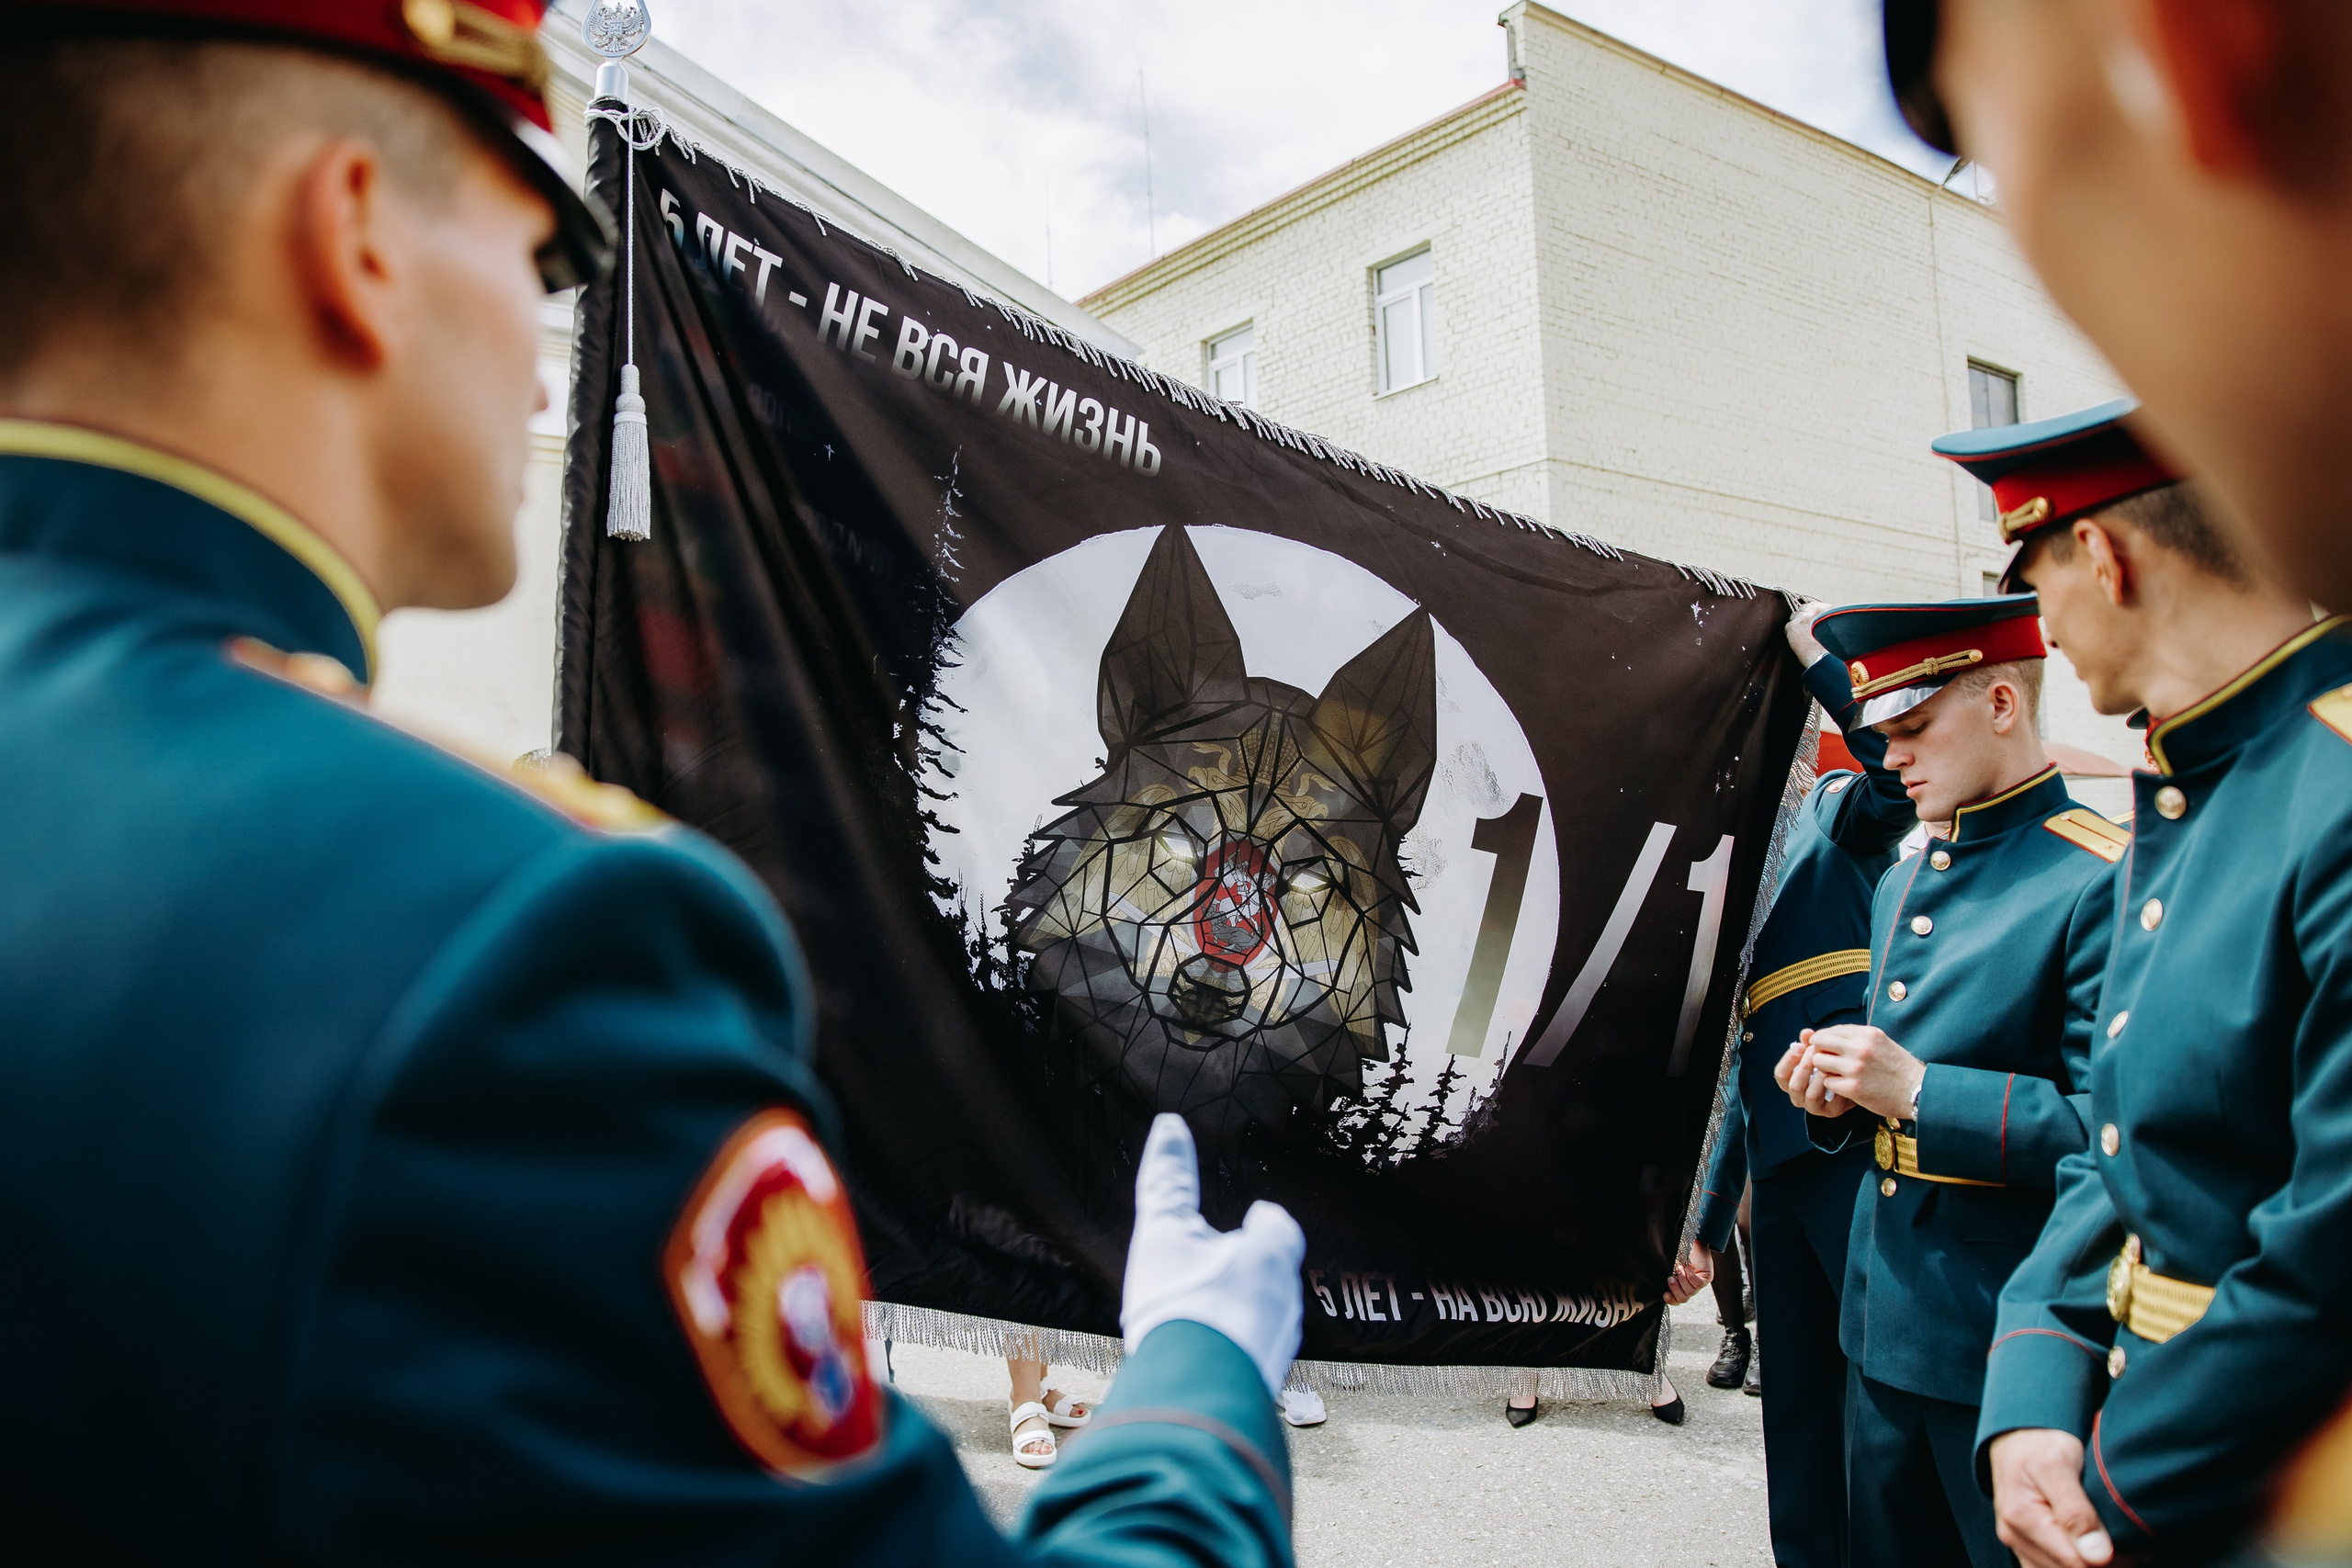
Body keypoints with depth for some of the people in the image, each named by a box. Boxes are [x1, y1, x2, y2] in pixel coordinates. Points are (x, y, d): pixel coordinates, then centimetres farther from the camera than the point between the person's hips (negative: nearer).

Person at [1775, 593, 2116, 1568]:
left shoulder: (2102, 881, -15)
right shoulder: (1902, 884, 12)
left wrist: (1921, 1092, -23)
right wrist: (1843, 1097, 1)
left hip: (2012, 1343, -8)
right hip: (1881, 1320, 8)